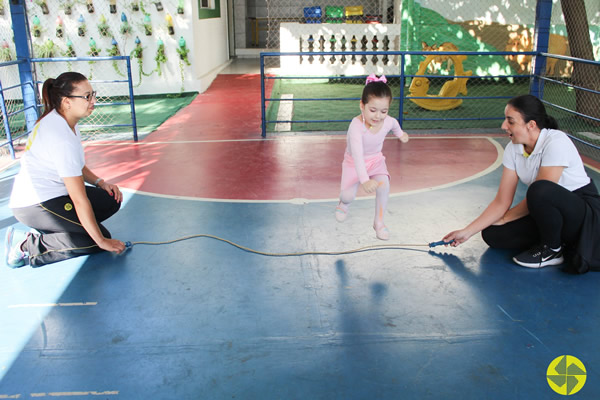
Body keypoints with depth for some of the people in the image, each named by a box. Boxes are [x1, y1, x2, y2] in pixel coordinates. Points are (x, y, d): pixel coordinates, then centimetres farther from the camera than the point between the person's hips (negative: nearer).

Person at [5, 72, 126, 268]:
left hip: (52, 193, 10)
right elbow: (79, 200, -27)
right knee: (98, 239, -13)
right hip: (34, 205, -10)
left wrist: (100, 182, -3)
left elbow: (77, 167, 16)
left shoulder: (60, 120, 2)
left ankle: (48, 230, 4)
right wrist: (102, 241, -21)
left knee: (112, 200, 0)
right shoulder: (62, 139, -28)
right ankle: (26, 246, -6)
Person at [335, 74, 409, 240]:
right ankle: (344, 203, 30)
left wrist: (400, 134, 28)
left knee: (384, 186, -23)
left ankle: (379, 222, -1)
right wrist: (364, 180, -57)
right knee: (348, 195, -13)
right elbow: (357, 154, -47)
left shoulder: (388, 121, -21)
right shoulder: (356, 125, -37)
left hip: (376, 160, 3)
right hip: (354, 162, -3)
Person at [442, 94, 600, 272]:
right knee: (492, 234, -11)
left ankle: (552, 250, -12)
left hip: (585, 212, -6)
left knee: (540, 191, -37)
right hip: (550, 211, 7)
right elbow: (501, 202, -3)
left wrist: (505, 218, -8)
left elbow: (539, 194, -24)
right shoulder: (513, 149, -4)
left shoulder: (556, 143, -24)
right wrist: (467, 232, -7)